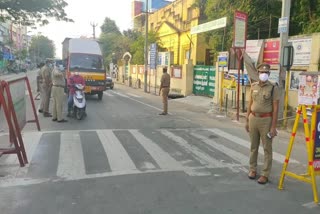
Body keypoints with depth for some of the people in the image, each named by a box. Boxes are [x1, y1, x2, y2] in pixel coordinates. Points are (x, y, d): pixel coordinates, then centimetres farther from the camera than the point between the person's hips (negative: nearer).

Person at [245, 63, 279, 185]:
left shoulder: (273, 88, -6)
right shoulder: (253, 86, 7)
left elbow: (275, 108, -9)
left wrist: (273, 126, -12)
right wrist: (247, 121, 11)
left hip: (266, 120, -4)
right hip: (253, 118, 4)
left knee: (267, 148, 4)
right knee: (253, 146, 14)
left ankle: (265, 174, 12)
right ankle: (253, 169, 28)